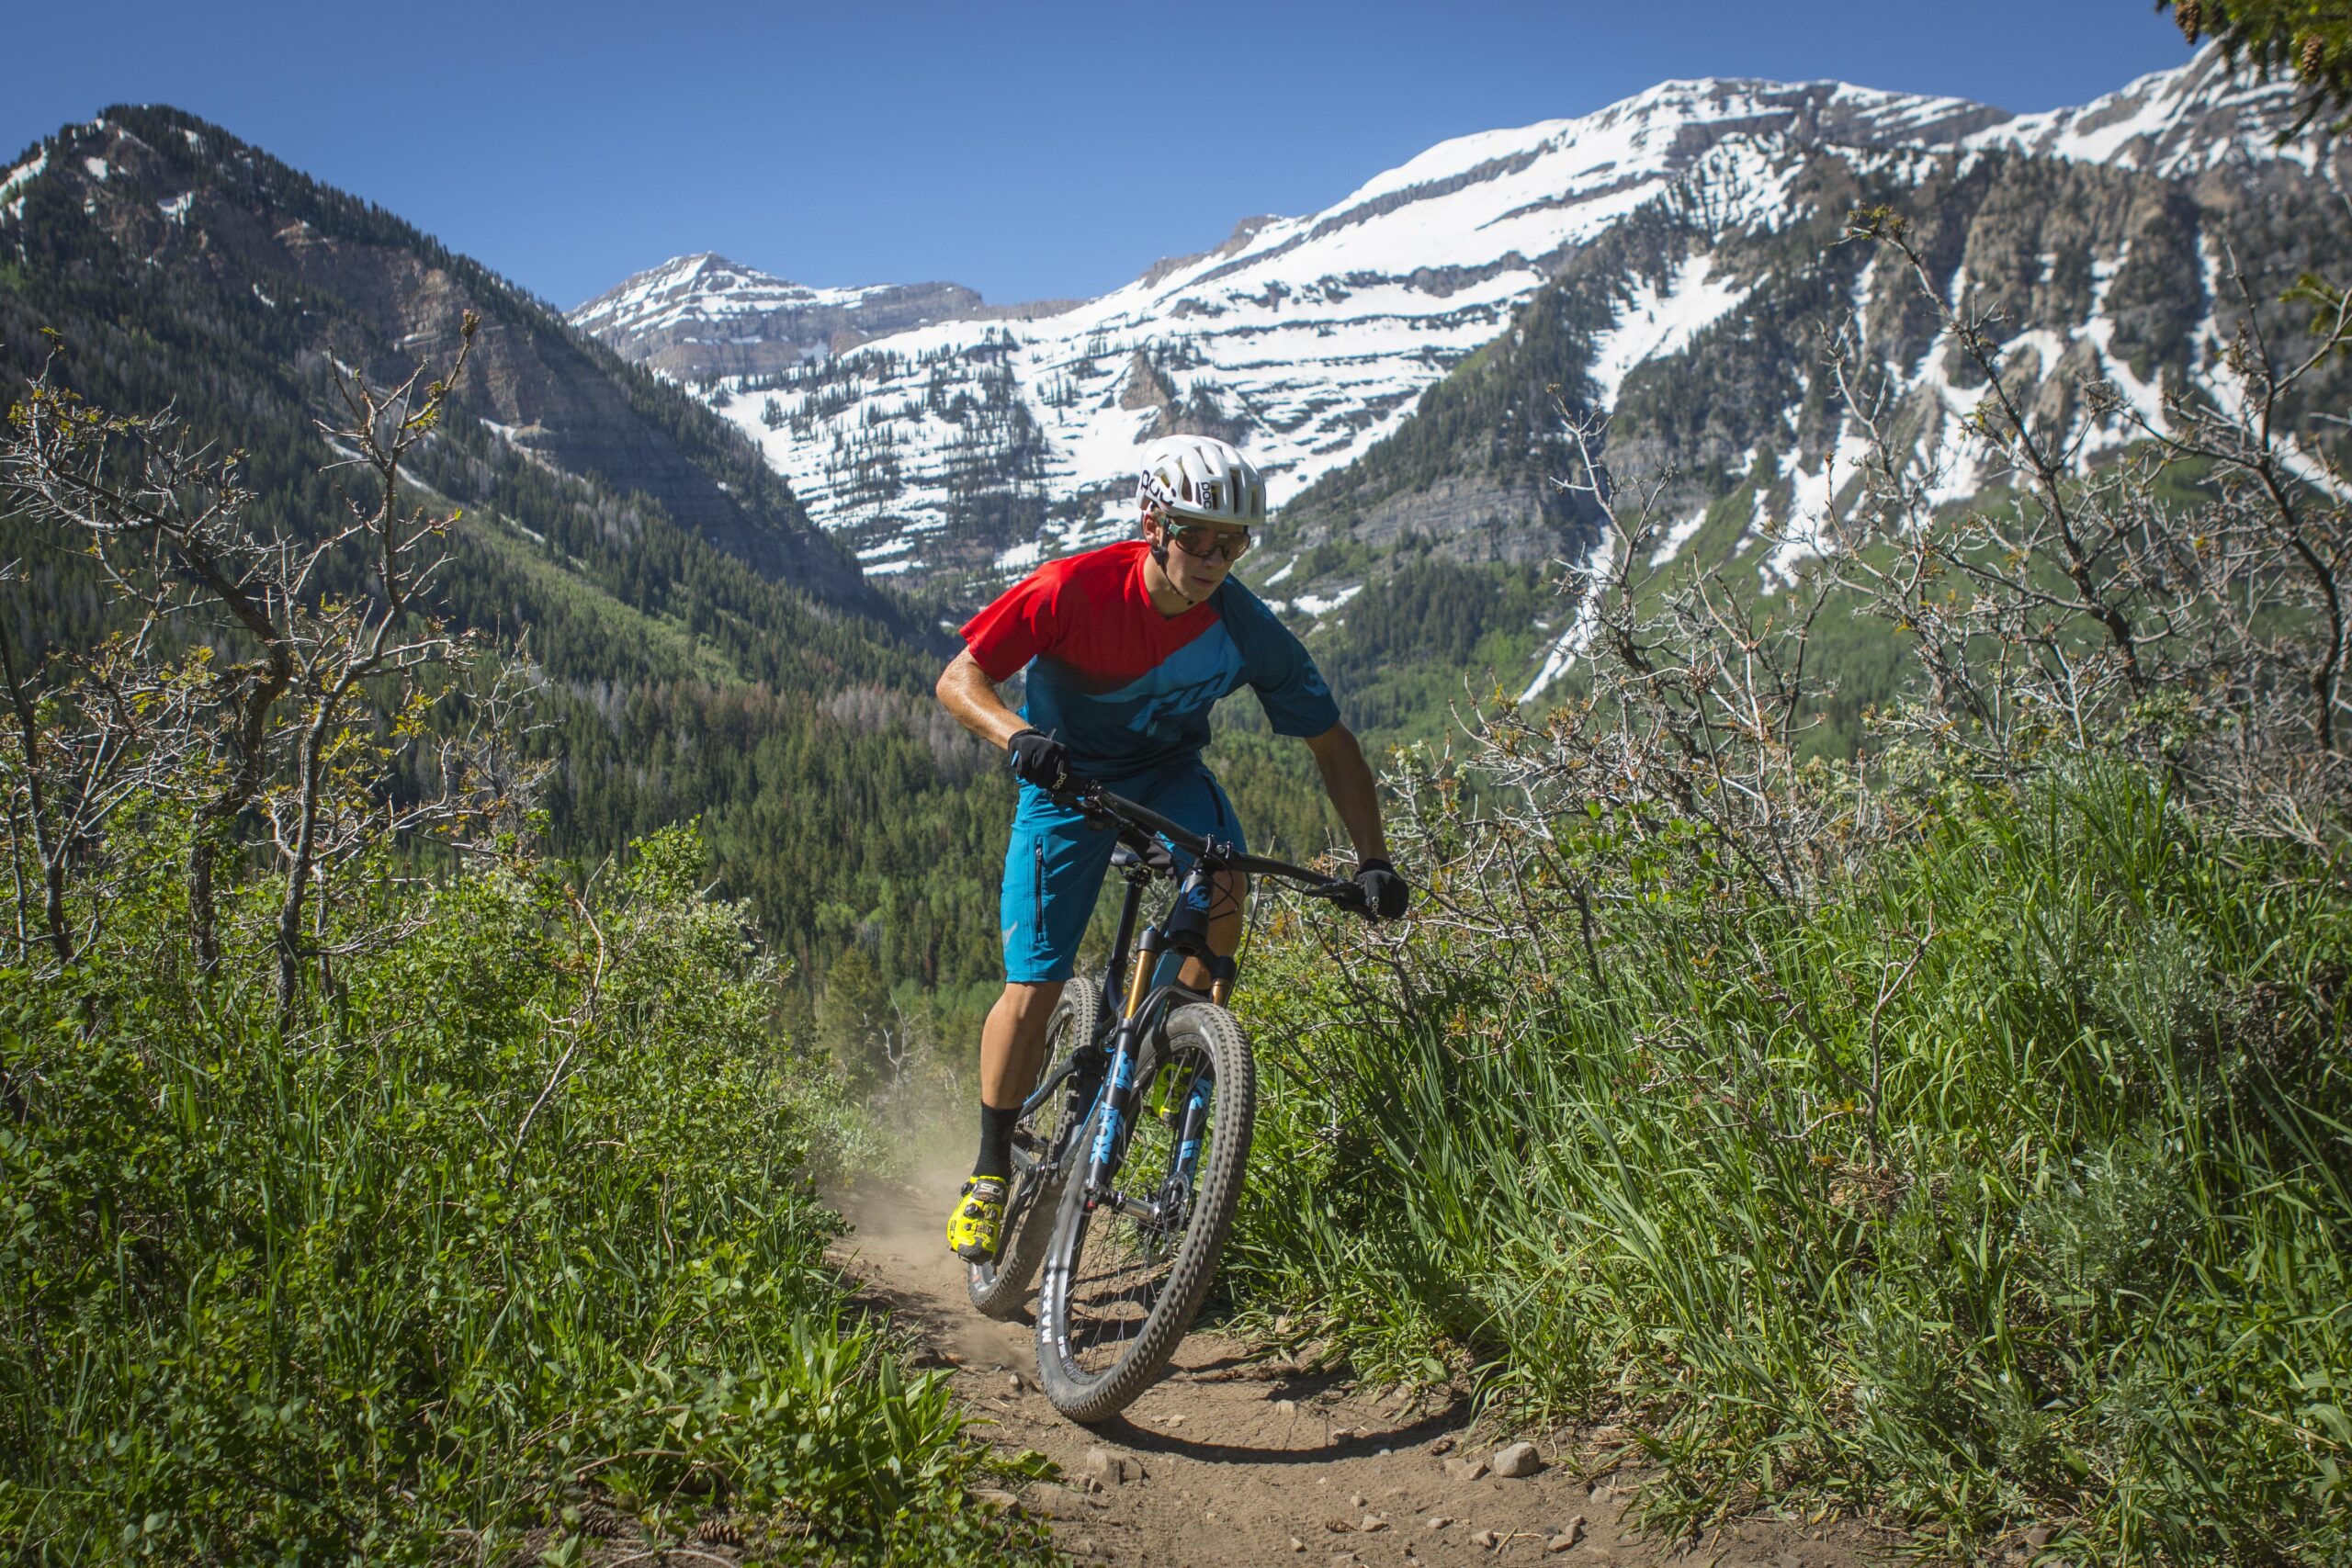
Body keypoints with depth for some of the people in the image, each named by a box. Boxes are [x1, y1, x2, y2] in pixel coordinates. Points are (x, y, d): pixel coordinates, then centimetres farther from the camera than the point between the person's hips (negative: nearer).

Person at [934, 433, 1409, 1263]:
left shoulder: (1246, 629, -21)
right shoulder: (1074, 588, -27)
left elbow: (1331, 742, -11)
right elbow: (959, 677, -24)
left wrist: (1372, 858, -20)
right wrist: (1018, 734, -45)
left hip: (1167, 769, 2)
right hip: (1067, 776, -2)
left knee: (1226, 870, -31)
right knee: (1034, 989, -10)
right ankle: (991, 1170, 10)